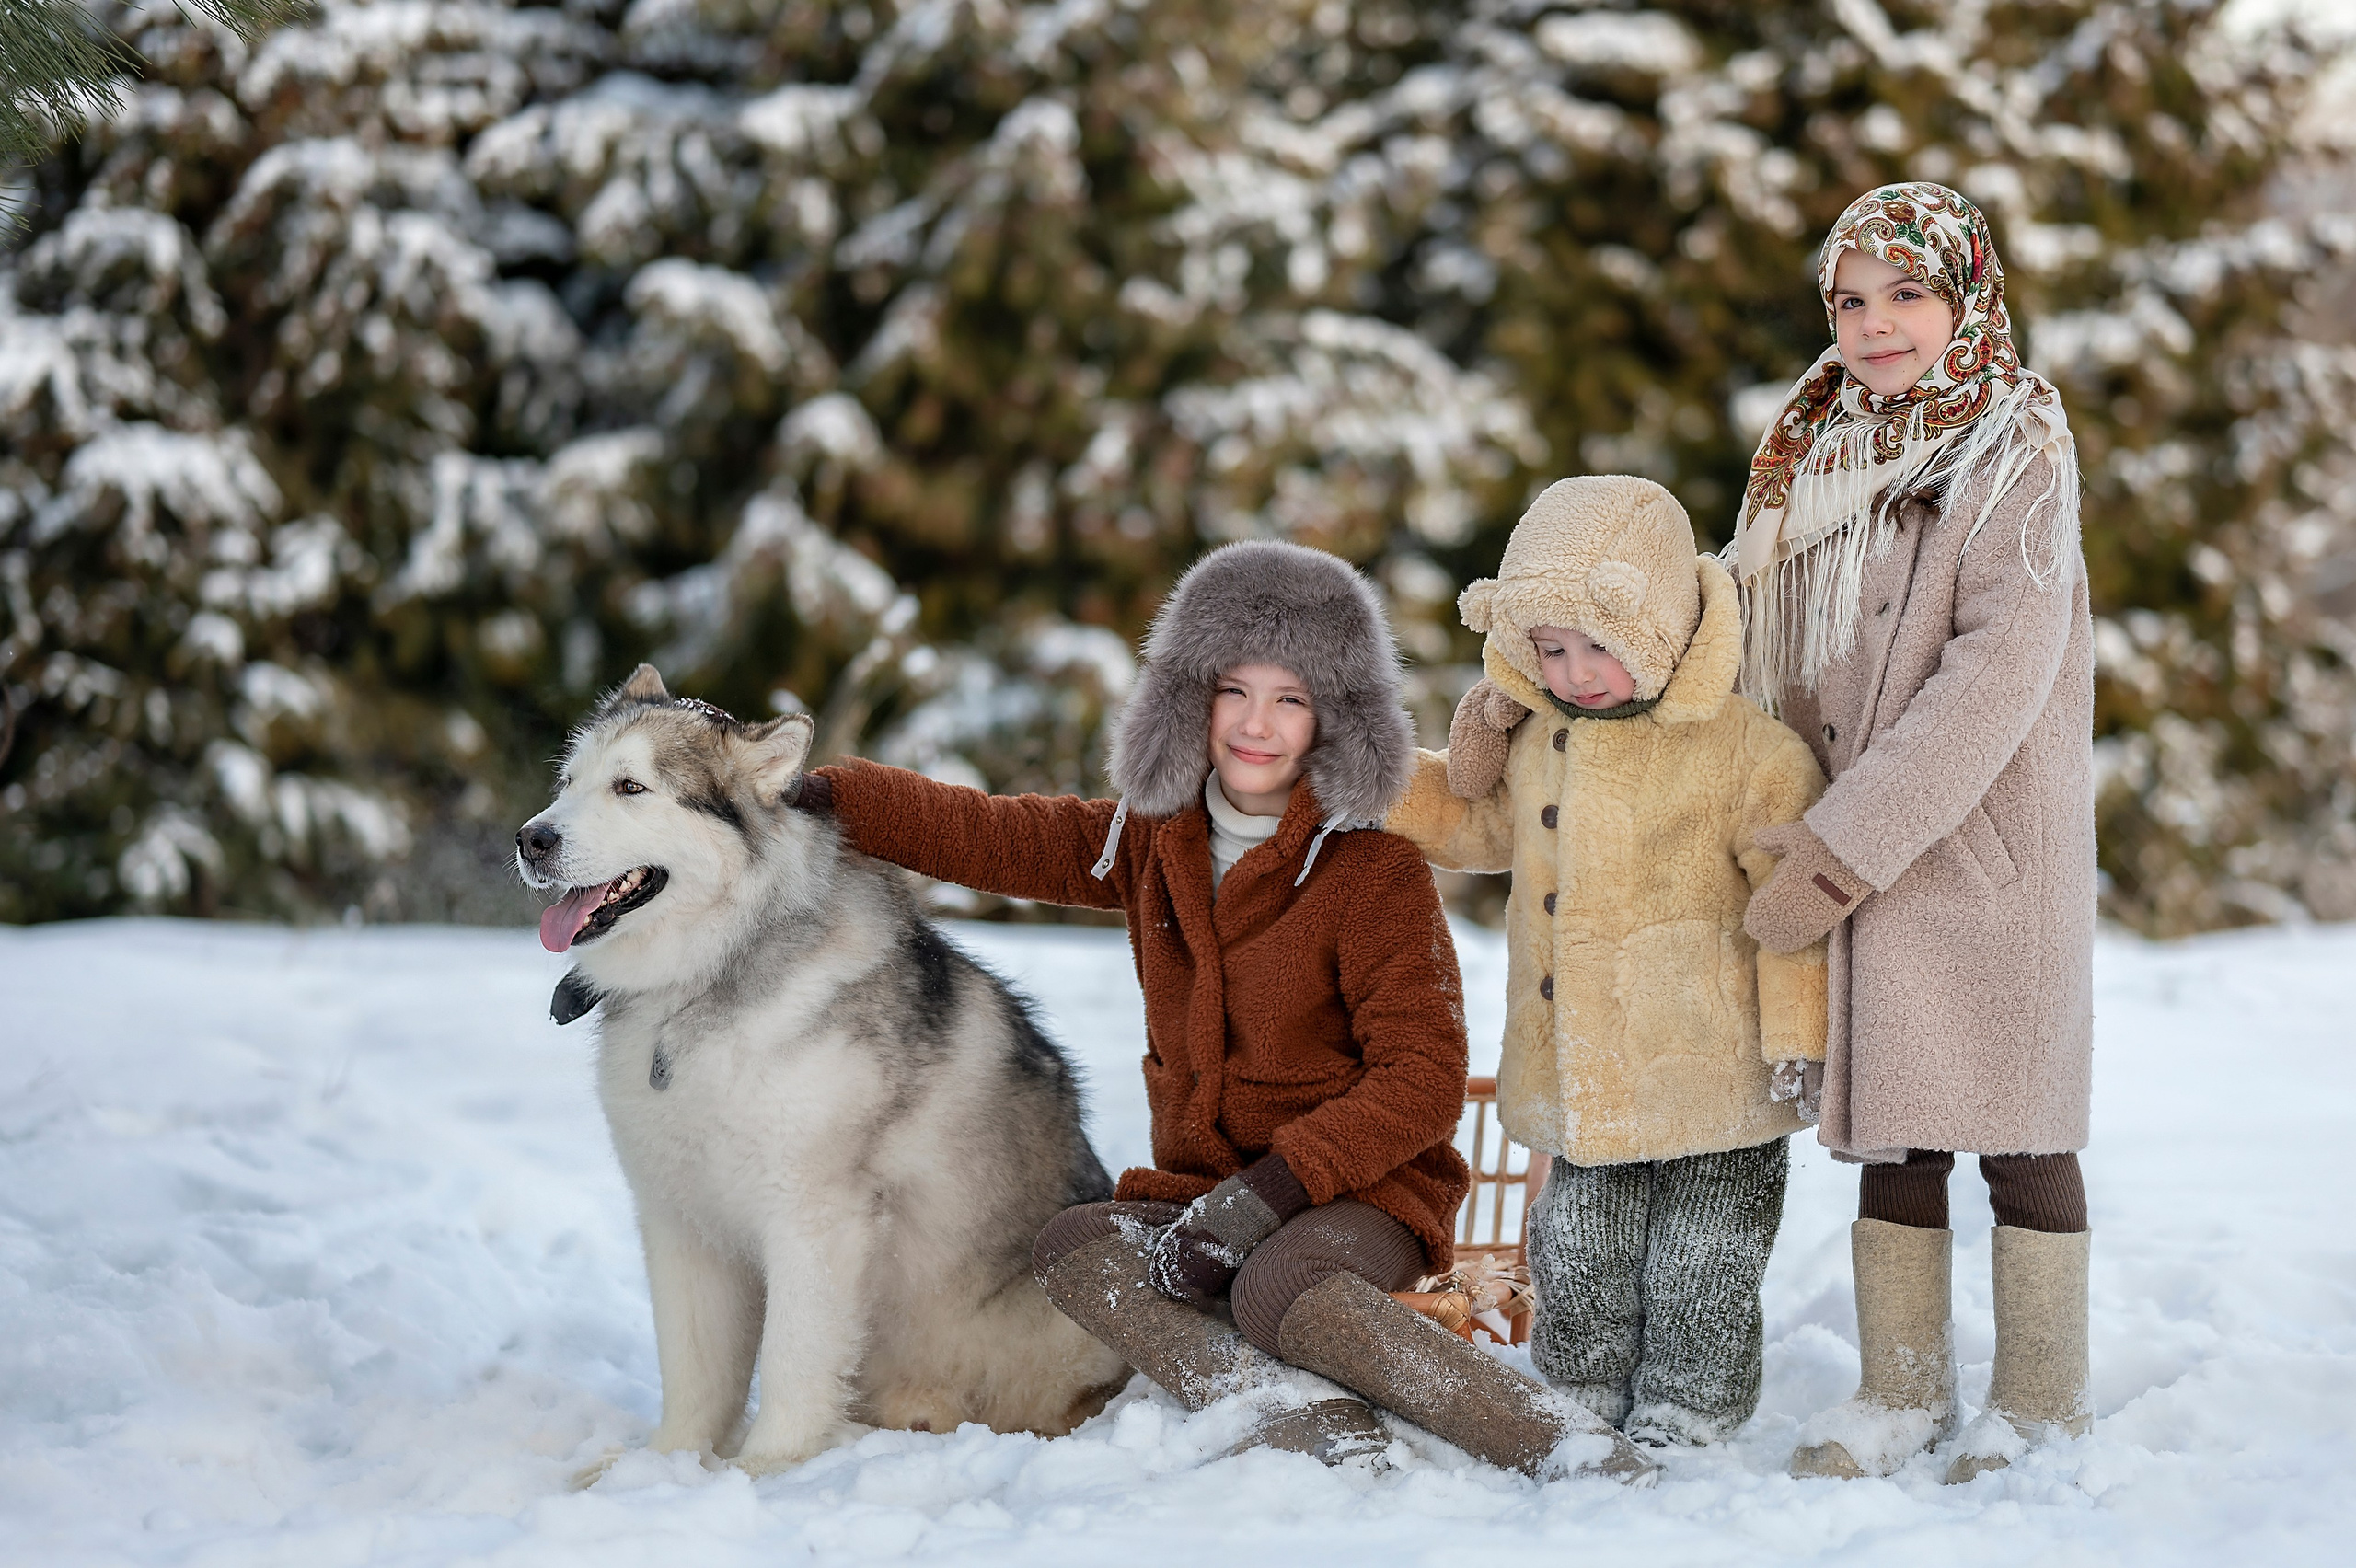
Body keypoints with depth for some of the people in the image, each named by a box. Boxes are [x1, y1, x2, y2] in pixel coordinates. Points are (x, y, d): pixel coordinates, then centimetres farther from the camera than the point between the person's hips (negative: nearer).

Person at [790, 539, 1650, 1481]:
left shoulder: (1377, 876, -11)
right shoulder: (1150, 845, 7)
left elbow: (1425, 1079, -14)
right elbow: (980, 835, 6)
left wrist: (1275, 1183, -23)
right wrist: (817, 797, -9)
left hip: (1359, 1190, -6)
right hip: (1201, 1186, 6)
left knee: (1278, 1291, -37)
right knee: (1068, 1252, -23)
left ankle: (1561, 1446, -29)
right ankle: (1317, 1431, -36)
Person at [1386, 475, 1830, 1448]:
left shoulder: (1749, 754, -13)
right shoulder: (1532, 737, 5)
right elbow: (1478, 822, 24)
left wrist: (1795, 1036, -11)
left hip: (1706, 1081, -5)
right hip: (1578, 1078, 5)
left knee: (1697, 1279, 7)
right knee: (1579, 1261, 16)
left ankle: (1682, 1432, 22)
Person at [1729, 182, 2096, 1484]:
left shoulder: (2015, 450, -9)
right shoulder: (1813, 459, 11)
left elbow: (2000, 673, -18)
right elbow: (1780, 677, 16)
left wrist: (1843, 847, -21)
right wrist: (1793, 830, 3)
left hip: (1991, 840, -5)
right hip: (1853, 850, 5)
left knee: (2013, 1124, 2)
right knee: (1890, 1126, 9)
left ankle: (2040, 1401, 14)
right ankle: (1903, 1388, 20)